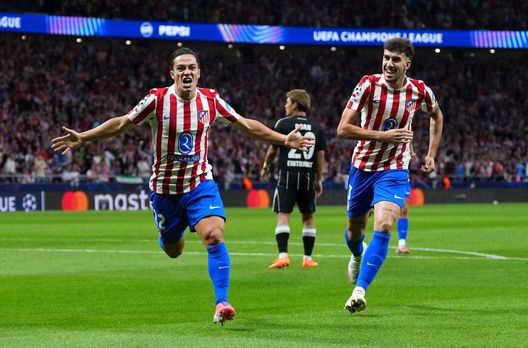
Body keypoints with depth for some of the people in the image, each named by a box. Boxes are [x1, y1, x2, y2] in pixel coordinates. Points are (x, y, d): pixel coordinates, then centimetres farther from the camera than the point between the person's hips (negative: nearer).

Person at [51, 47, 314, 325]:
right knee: (173, 251, 12)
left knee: (214, 237, -22)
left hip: (200, 183, 0)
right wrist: (82, 138, -11)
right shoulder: (157, 100, -12)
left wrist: (285, 140, 3)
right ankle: (168, 235, 51)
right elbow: (121, 124, -4)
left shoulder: (211, 100, -5)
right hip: (165, 187, 0)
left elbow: (247, 126, 6)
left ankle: (221, 303, -21)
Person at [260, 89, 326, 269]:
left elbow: (273, 149, 5)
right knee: (308, 217, 12)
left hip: (288, 175, -4)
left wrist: (266, 166, 23)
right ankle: (308, 258, 14)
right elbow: (320, 155, 8)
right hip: (308, 177, 4)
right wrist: (319, 180, 15)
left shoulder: (283, 123, -2)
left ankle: (283, 256, -18)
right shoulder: (316, 127, 8)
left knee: (283, 215, -6)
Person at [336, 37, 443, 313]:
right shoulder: (368, 85, -14)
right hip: (362, 166, 1)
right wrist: (383, 136, -24)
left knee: (383, 226, -22)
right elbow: (343, 129, -16)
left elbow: (437, 116, 16)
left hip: (394, 170, -1)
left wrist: (431, 154, 12)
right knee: (355, 228, 17)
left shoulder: (419, 91, -8)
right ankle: (357, 255, 54)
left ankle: (359, 291, -22)